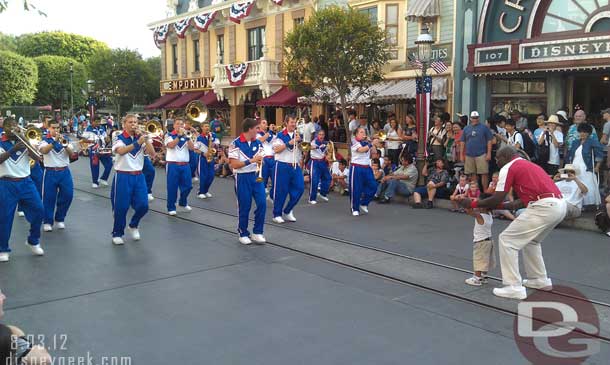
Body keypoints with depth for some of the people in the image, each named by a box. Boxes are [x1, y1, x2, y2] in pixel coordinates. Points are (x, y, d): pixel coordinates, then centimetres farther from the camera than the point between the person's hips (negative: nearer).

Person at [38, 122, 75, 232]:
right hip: (50, 172, -2)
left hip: (64, 172, 2)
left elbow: (71, 153, -4)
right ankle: (47, 221, 12)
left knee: (67, 196, 0)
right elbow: (44, 150, -19)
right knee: (49, 197, 0)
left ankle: (60, 219, 18)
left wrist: (65, 145, -23)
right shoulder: (45, 140, 2)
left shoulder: (65, 140, 9)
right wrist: (55, 141, -31)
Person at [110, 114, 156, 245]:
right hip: (123, 176, -4)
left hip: (139, 176, 4)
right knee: (121, 207, -1)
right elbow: (121, 151, -26)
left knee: (143, 205, -1)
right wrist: (137, 143, -37)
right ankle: (117, 233, 17)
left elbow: (152, 154, -5)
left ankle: (133, 226, 26)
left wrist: (146, 139, -16)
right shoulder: (119, 138, -5)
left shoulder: (141, 138, 7)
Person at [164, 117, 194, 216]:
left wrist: (186, 136, -14)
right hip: (173, 165, -4)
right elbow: (171, 145, -18)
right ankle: (171, 208, 9)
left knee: (187, 186, 8)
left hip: (185, 165, 4)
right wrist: (179, 135, -19)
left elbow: (192, 148, -3)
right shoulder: (169, 135, 1)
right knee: (172, 187, -1)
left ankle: (183, 203, 31)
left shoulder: (186, 136, 12)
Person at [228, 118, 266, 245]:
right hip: (242, 178, -5)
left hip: (256, 176, 5)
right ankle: (243, 234, 19)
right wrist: (251, 161, -22)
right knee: (244, 207, 3)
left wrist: (260, 162, -14)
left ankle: (257, 233, 11)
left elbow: (260, 160, 11)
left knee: (262, 204, -3)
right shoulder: (236, 143, -11)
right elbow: (234, 164, -15)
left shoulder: (258, 143, 6)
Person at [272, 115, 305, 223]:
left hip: (295, 166, 5)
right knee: (281, 190, 0)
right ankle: (277, 214, 13)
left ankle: (287, 211, 18)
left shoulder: (298, 135, 12)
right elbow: (276, 149, -16)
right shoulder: (280, 135, -5)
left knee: (299, 188, 2)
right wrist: (289, 143, -20)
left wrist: (299, 141, -10)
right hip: (282, 166, -5)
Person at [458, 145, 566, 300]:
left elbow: (496, 199, -3)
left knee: (507, 240, 0)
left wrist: (472, 203, 9)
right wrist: (502, 206, 30)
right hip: (560, 205, 9)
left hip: (544, 207, -9)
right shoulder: (529, 165, 28)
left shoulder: (508, 167, 2)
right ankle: (540, 279, 35)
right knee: (531, 240, 30)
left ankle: (514, 287, 0)